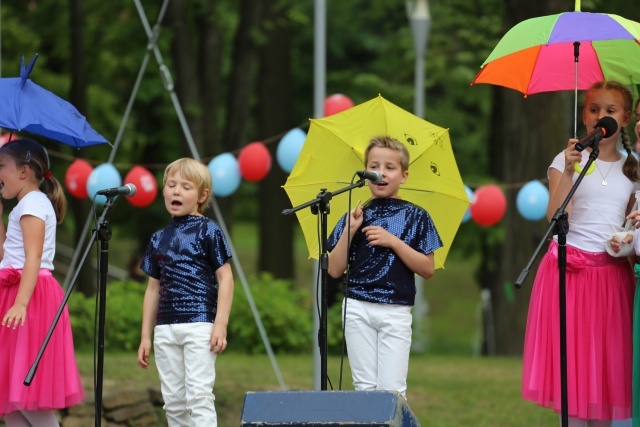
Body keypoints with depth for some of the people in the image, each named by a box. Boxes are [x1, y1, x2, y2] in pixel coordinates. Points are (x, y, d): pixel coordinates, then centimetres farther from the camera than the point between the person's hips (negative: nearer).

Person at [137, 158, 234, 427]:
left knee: (199, 395, -11)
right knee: (173, 401, 7)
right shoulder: (159, 238, 14)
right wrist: (146, 336, 15)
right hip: (166, 329, 6)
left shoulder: (208, 231, -1)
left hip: (199, 325, -6)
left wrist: (220, 325, -12)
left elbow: (225, 278, -4)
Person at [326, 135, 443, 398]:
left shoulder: (415, 217, 5)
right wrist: (349, 231, -6)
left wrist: (394, 242, -10)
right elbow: (334, 270, 6)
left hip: (396, 312, -2)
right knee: (365, 387, 2)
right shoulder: (356, 216, 10)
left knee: (391, 389, -8)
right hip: (357, 308, 2)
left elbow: (427, 270, 0)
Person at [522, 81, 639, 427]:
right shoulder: (567, 160, 1)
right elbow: (556, 217, -13)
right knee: (570, 361, -6)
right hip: (570, 271, -3)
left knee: (607, 361, 1)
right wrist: (569, 171, -22)